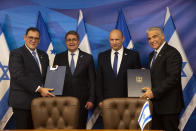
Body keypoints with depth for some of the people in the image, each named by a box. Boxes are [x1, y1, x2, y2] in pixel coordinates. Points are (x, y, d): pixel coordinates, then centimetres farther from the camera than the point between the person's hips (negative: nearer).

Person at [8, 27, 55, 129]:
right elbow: (19, 77, -15)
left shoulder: (43, 55, 17)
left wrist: (47, 90, -1)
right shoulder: (16, 54, -4)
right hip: (22, 102, -6)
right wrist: (39, 89, -20)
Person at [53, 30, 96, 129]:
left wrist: (91, 99, -3)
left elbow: (92, 80, 3)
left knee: (80, 127, 3)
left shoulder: (87, 57, 4)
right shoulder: (59, 58, 7)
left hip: (82, 100, -1)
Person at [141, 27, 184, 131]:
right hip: (155, 103, 8)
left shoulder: (172, 53, -12)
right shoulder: (152, 55, 17)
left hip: (168, 104, -8)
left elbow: (173, 78, -21)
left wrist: (154, 92, -24)